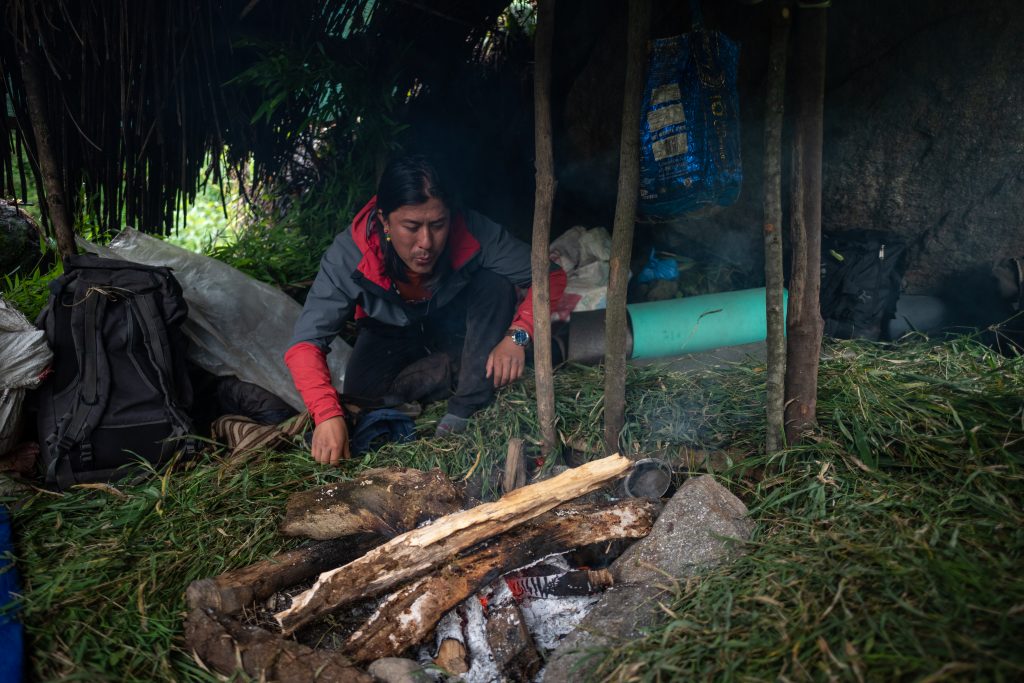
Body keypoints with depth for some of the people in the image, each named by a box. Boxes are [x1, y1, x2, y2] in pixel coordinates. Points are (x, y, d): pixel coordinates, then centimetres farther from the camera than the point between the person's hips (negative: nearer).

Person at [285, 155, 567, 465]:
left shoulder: (475, 235, -33)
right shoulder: (348, 256, -34)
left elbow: (551, 274, -24)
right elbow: (305, 343, -34)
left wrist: (517, 335, -40)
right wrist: (328, 414, -51)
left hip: (454, 326, 0)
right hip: (391, 334, 0)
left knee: (495, 284, -28)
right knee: (360, 390, -26)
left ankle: (467, 404, -21)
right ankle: (456, 368, -4)